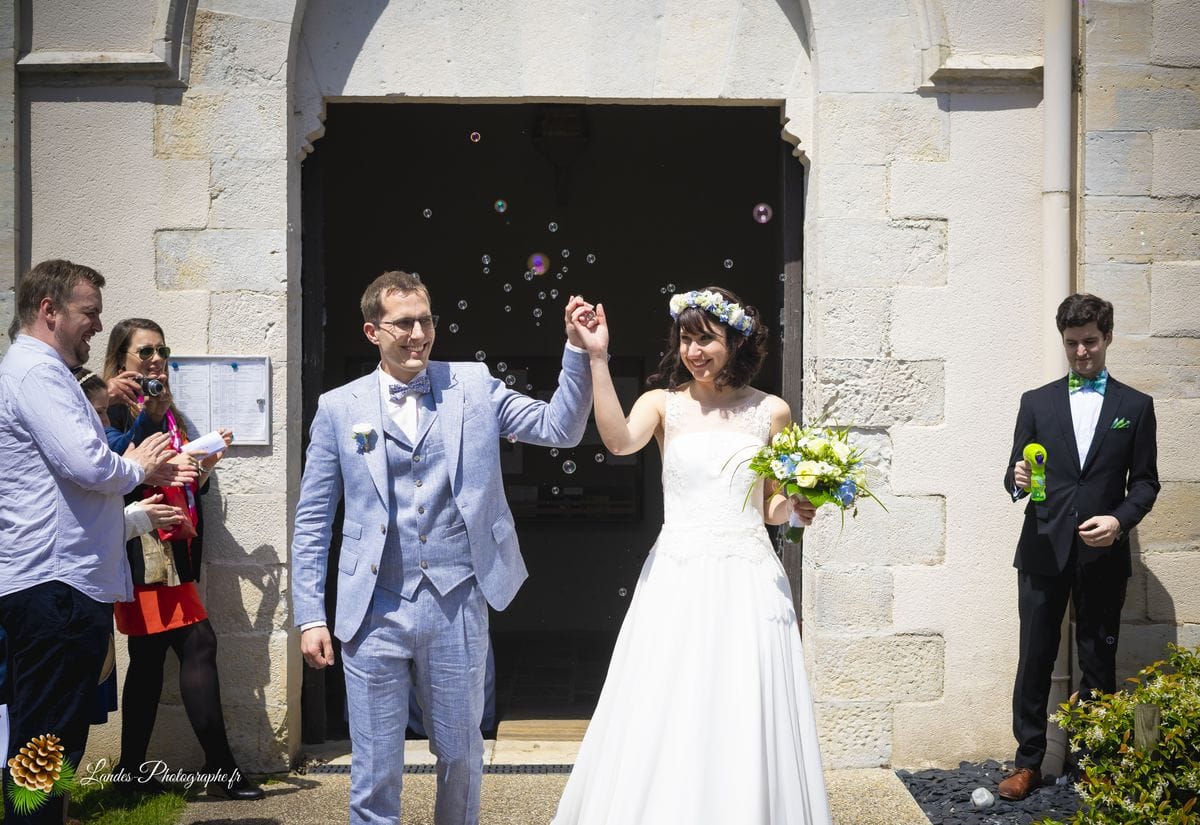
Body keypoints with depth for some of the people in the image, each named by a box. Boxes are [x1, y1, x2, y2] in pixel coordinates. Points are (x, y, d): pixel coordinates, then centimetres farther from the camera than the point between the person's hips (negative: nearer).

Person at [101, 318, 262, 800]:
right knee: (198, 644, -12)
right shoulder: (113, 408, -3)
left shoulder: (167, 414, 20)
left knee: (150, 656, 9)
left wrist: (205, 464, 2)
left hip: (172, 551, 8)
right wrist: (146, 415, -21)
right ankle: (221, 768, -10)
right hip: (143, 550, -8)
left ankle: (132, 771, 16)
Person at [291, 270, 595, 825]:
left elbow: (561, 428, 0)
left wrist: (578, 349, -13)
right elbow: (312, 521, 5)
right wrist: (310, 617, -1)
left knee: (461, 758, 14)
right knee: (374, 774, 5)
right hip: (375, 613, -1)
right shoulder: (338, 408, 4)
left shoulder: (472, 386, 6)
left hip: (458, 606, 1)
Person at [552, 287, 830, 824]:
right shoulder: (664, 403, 3)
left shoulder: (770, 411, 7)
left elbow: (772, 508, 15)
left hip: (748, 580, 1)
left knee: (744, 729, 3)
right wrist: (597, 360, -25)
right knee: (665, 726, 0)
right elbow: (619, 441, -20)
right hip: (677, 582, -1)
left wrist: (796, 507, -7)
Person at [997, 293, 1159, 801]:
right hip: (1044, 551, 1)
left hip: (1103, 555, 0)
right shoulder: (1036, 403, 8)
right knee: (1034, 660, 3)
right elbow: (1015, 475, 6)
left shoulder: (1136, 406, 7)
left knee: (1098, 665, 7)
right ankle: (1028, 763, 12)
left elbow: (1145, 481, 5)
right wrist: (1018, 482, -18)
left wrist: (1120, 520, -13)